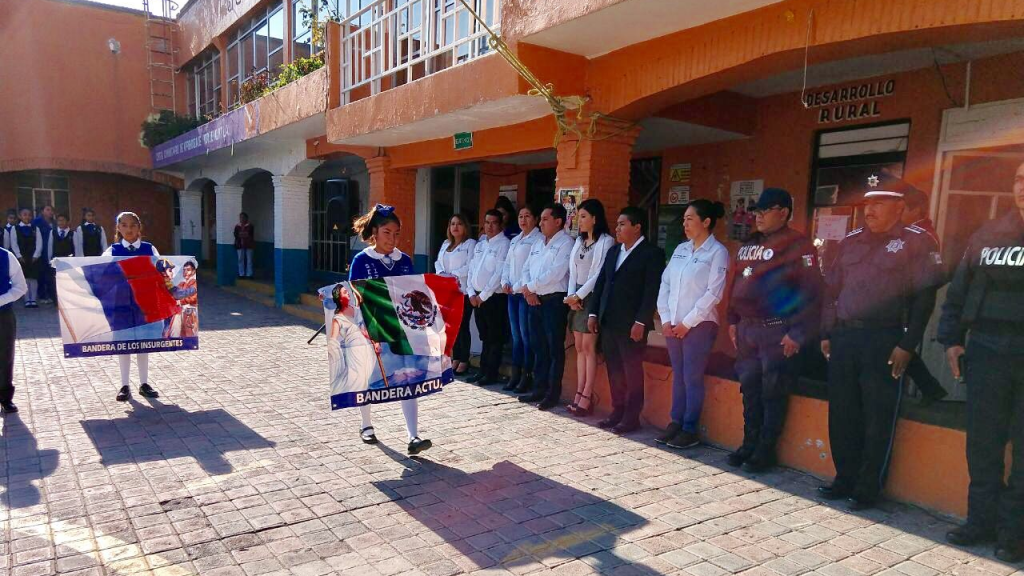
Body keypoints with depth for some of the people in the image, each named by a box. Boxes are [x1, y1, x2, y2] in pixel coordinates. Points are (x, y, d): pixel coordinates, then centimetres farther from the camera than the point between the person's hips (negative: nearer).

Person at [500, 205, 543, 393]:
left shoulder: (539, 239, -6)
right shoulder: (515, 240, 19)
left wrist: (518, 286, -13)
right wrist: (505, 282, 3)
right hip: (512, 293, 7)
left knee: (526, 335, -5)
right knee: (515, 335, 10)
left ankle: (527, 376, 3)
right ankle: (515, 375, 15)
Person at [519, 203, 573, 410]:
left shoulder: (566, 243, -7)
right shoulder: (538, 244, 18)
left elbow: (555, 273, -18)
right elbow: (527, 269, 15)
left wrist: (530, 286, -11)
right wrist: (528, 291, -3)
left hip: (554, 301, -8)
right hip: (535, 300, 8)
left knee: (554, 349, -1)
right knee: (538, 347, 12)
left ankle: (553, 393, 6)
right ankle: (539, 388, 21)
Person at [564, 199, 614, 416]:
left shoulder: (605, 241, -7)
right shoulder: (579, 241, 15)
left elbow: (598, 274, -13)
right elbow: (573, 271, 11)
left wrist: (579, 296, -12)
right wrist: (571, 296, -2)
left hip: (593, 297, -7)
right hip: (577, 297, 7)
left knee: (588, 346, -7)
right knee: (579, 347, 6)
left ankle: (587, 396, -2)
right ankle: (579, 393, 10)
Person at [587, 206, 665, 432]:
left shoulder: (652, 253, -7)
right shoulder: (613, 251, 15)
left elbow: (652, 291, -13)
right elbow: (601, 282, 15)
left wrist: (641, 322, -18)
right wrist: (593, 313, 9)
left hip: (631, 325, -7)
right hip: (608, 321, 7)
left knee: (632, 372, 3)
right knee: (614, 371, 13)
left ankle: (631, 417, 13)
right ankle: (617, 412, 24)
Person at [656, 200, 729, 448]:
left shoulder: (717, 252, -7)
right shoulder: (680, 249, 10)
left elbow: (713, 293, -13)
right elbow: (665, 284, 9)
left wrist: (688, 323, -13)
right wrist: (665, 319, -1)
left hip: (699, 325, -5)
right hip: (673, 325, 5)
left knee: (692, 378, 0)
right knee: (678, 376, 11)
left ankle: (690, 431, 10)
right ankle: (675, 423, 21)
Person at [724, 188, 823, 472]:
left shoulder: (798, 245, -9)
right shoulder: (748, 245, 13)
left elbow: (810, 292, -14)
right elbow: (737, 284, 19)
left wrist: (798, 334, -17)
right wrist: (733, 321, 14)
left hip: (778, 332, -7)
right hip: (747, 330, 7)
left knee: (772, 394, 1)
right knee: (750, 389, 13)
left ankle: (765, 451, 13)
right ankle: (749, 445, 25)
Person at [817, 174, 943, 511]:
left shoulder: (915, 242, -1)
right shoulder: (851, 242, 15)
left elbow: (924, 297, -7)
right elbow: (831, 289, 16)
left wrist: (907, 345, -12)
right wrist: (827, 334, 10)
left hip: (884, 341, -5)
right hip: (843, 338, 5)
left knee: (878, 420, 2)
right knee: (842, 415, 10)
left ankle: (868, 489, 14)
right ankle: (845, 480, 23)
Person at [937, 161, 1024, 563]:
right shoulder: (988, 236, 10)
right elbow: (958, 291, 13)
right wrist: (951, 340, 6)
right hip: (986, 350, 3)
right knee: (982, 440, 8)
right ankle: (982, 521, 20)